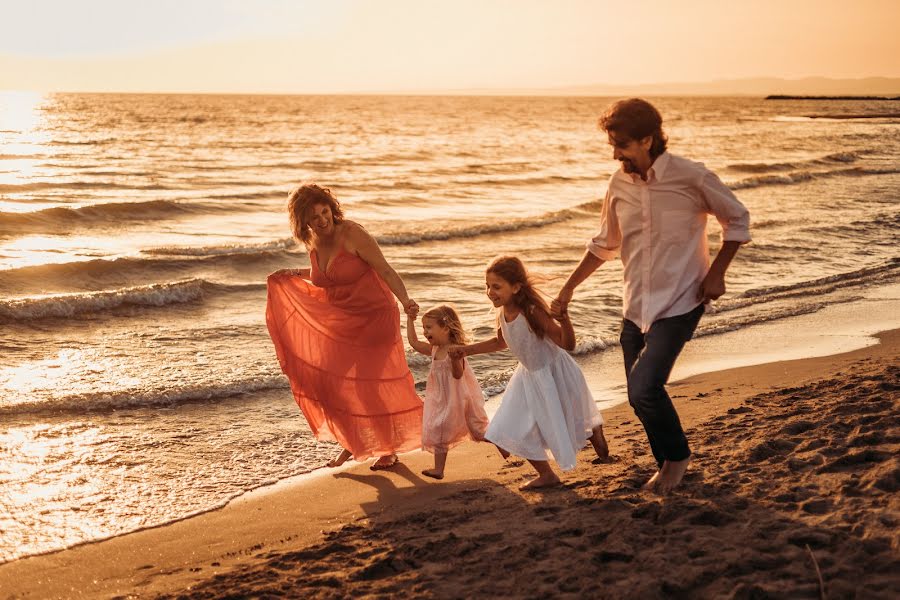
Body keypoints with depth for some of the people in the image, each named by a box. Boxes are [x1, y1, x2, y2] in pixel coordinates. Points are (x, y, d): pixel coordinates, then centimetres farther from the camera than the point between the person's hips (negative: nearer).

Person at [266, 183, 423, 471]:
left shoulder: (352, 233, -20)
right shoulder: (313, 242, 0)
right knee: (330, 380, 5)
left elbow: (385, 269, -23)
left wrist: (405, 301, -37)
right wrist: (291, 275, 14)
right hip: (340, 322, 7)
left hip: (373, 316, -7)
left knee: (373, 384, -3)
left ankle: (390, 449, 15)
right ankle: (352, 441, 26)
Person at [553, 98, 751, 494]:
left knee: (645, 389, -19)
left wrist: (716, 273, -8)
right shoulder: (619, 184, 2)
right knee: (641, 396, 11)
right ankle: (670, 468, 33)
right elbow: (604, 245, 15)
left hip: (679, 304, -6)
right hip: (636, 308, 6)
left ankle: (676, 456, 9)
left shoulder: (692, 178, -13)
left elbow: (738, 219, 1)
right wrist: (568, 290, 13)